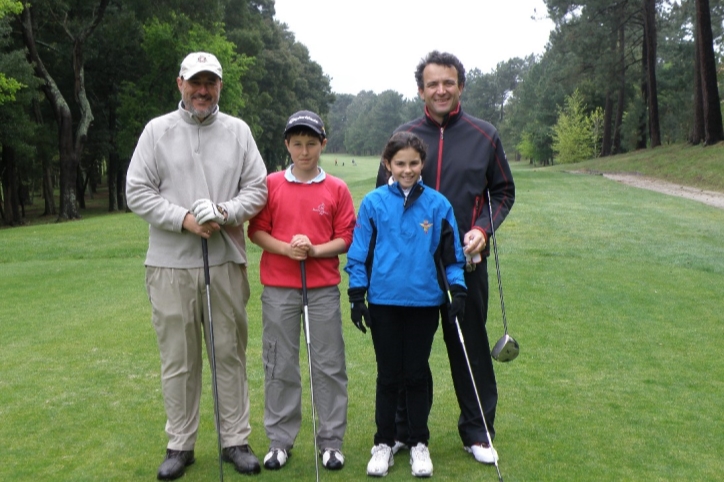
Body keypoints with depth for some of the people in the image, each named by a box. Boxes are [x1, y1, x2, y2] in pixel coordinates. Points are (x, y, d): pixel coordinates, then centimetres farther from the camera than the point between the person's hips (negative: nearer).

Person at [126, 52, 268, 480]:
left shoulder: (238, 131, 7)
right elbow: (138, 191, -2)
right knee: (178, 358, 6)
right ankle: (180, 444, 21)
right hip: (171, 264, -1)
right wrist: (184, 219, -13)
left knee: (230, 352, 8)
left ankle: (236, 440, 21)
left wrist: (225, 213, -13)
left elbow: (257, 187, 4)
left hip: (226, 262, 1)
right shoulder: (158, 131, 2)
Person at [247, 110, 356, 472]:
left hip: (323, 289, 0)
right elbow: (256, 230, 4)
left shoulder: (337, 189, 3)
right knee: (279, 366, 7)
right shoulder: (271, 184, 4)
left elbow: (346, 239, 2)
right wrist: (284, 248, -13)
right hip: (278, 289, 0)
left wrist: (315, 249, -15)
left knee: (329, 366, 4)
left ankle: (331, 442, 17)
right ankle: (280, 441, 20)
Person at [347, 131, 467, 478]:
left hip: (424, 302, 0)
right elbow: (359, 253, 1)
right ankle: (384, 444, 24)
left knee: (417, 374, 10)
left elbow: (452, 254, 5)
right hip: (384, 302, 0)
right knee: (388, 375, 10)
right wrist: (357, 295, -2)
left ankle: (419, 444, 25)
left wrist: (458, 290, -3)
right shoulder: (373, 203, -4)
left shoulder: (438, 204, -2)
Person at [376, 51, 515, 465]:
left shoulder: (485, 135, 3)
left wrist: (483, 229, -7)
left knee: (471, 344, 8)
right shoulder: (403, 136, 4)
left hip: (467, 260, 0)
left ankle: (478, 432, 23)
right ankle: (403, 430, 24)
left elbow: (504, 191, 9)